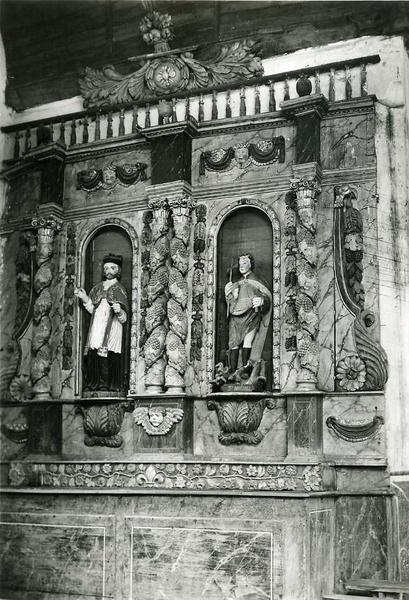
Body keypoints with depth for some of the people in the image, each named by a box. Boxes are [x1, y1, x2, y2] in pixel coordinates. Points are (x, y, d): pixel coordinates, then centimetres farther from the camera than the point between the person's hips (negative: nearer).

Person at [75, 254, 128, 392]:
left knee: (109, 358, -13)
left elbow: (124, 318, 2)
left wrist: (119, 311, -20)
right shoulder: (97, 288, 20)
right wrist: (84, 298, 5)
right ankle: (91, 385, -6)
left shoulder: (119, 289, 8)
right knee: (92, 356, -8)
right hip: (97, 328, 4)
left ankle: (106, 385, -12)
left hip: (112, 329, -3)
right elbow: (92, 309, 18)